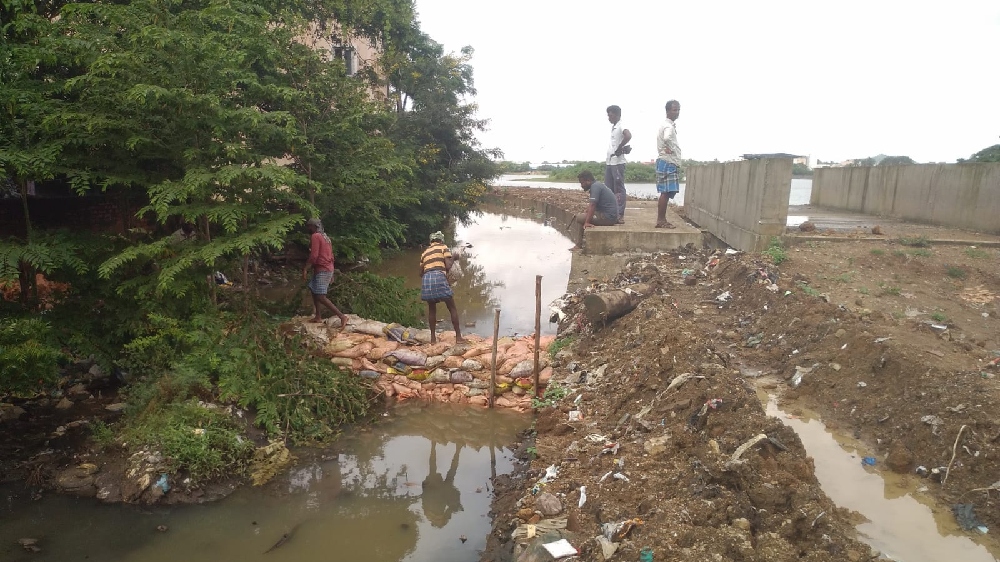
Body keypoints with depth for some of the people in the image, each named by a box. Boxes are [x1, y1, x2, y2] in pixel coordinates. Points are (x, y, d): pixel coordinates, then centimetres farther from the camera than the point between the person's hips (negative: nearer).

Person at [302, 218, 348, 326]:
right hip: (328, 269, 10)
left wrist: (305, 269, -17)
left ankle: (342, 316, -17)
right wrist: (331, 274, 24)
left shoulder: (315, 236, -11)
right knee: (314, 290, 19)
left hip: (322, 270, -10)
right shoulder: (325, 237, 17)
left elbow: (313, 256, -21)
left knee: (321, 297, -11)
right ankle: (318, 317, 20)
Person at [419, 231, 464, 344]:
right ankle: (458, 336, 5)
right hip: (439, 277, -4)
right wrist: (452, 260, 17)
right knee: (452, 308, 6)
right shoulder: (443, 248, 10)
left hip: (426, 279, 4)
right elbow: (448, 266, -2)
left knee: (431, 309, 18)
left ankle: (433, 337, 15)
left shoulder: (424, 252, 23)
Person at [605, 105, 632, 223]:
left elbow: (628, 136, -30)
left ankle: (620, 215, -4)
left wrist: (620, 148, -20)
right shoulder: (613, 127, 18)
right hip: (609, 162, 9)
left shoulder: (621, 126, -10)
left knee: (619, 189, -6)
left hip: (618, 163, -9)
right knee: (609, 189, 10)